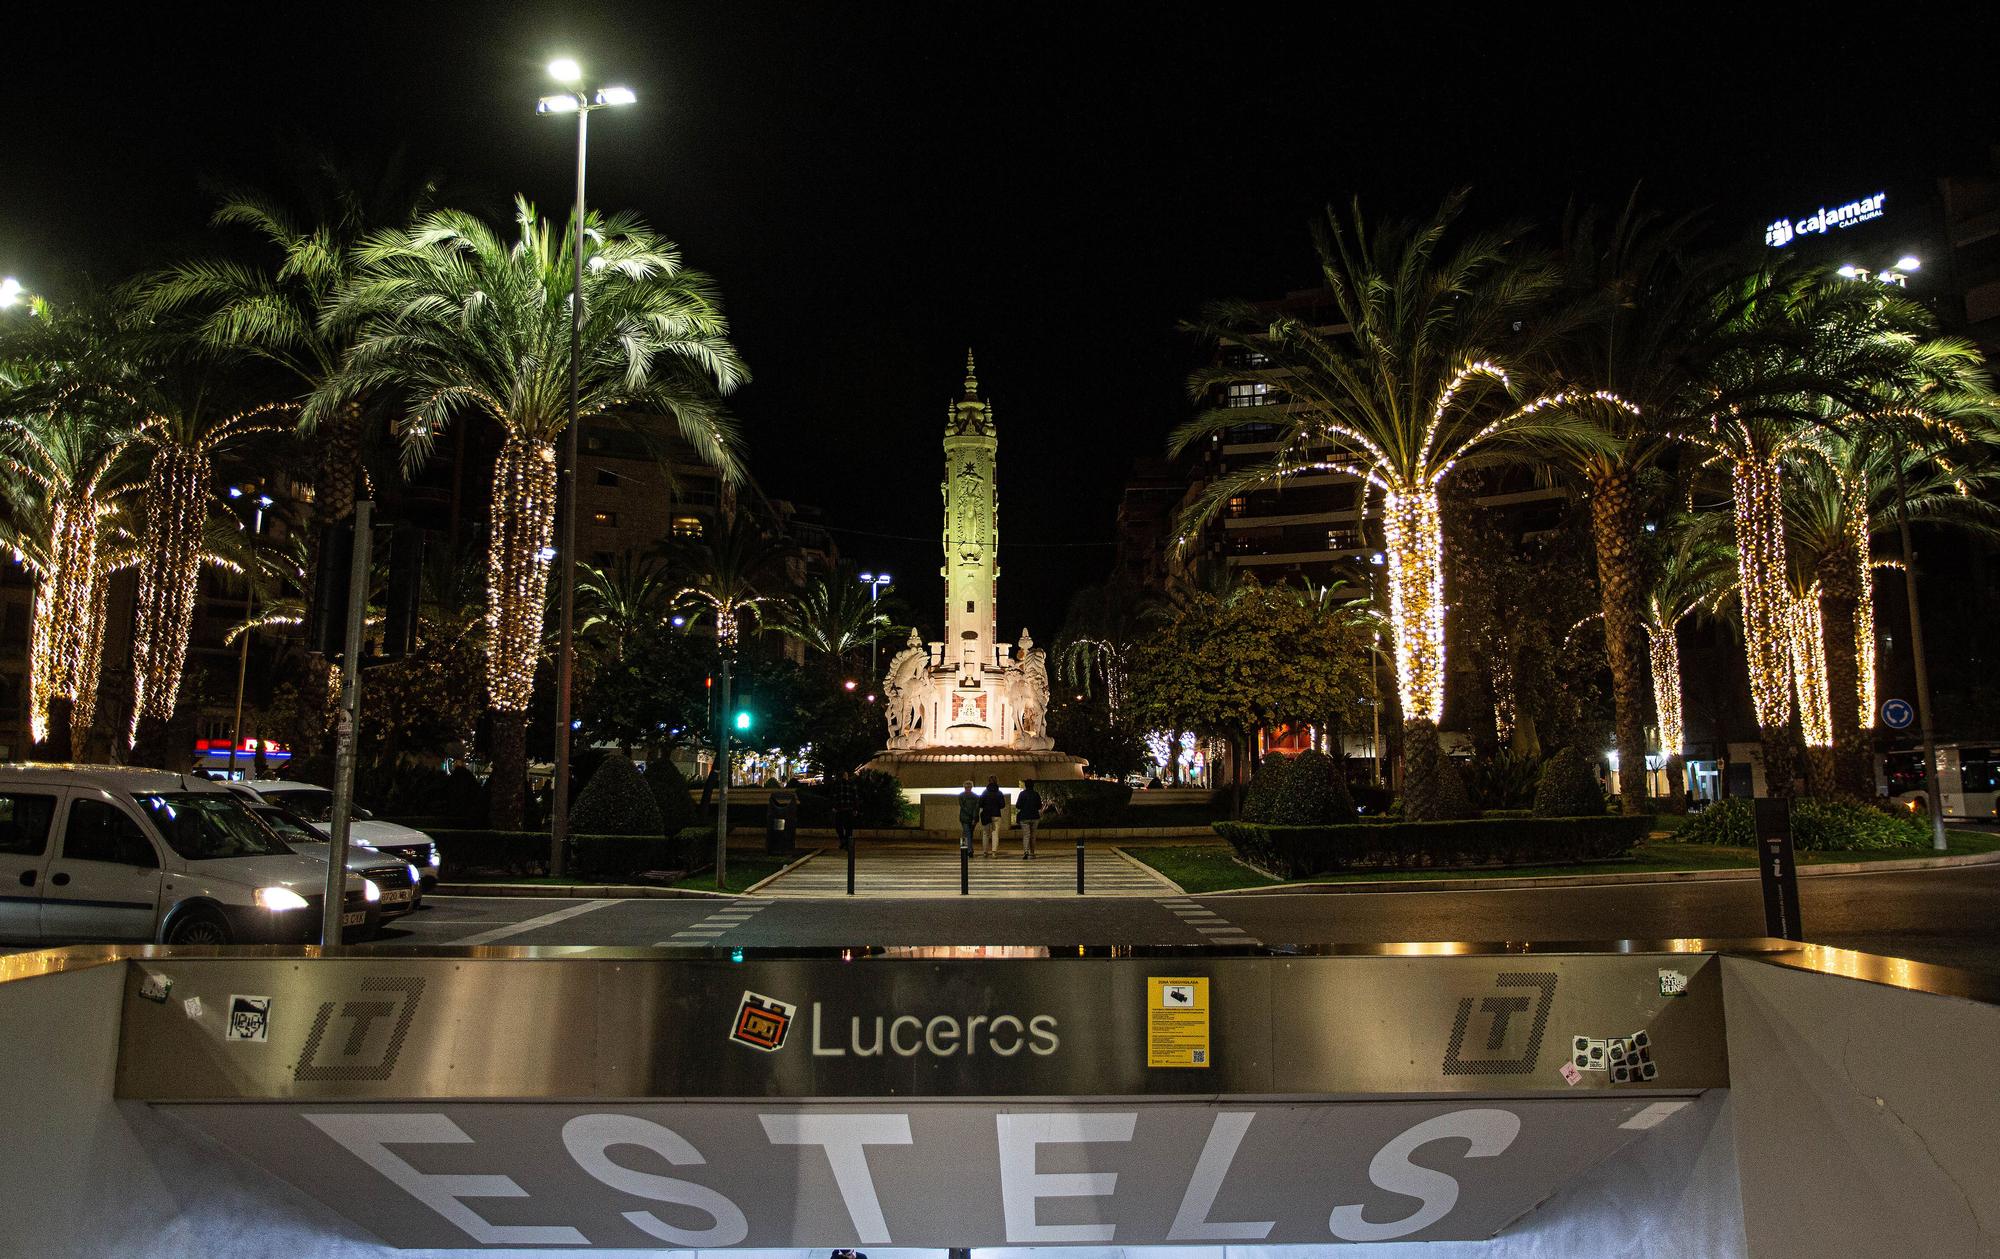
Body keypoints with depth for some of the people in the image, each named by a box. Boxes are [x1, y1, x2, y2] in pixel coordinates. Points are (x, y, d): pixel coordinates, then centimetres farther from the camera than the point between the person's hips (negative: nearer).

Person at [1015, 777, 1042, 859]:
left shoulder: (1022, 794, -5)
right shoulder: (1036, 794, 4)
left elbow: (1018, 807, -6)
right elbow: (1039, 807, 8)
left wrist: (1016, 815, 6)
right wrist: (1040, 816, 19)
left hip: (1024, 817, -3)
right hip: (1035, 817, 3)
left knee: (1026, 835, -6)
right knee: (1033, 836, 12)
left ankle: (1026, 851, -26)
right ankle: (1032, 853, 17)